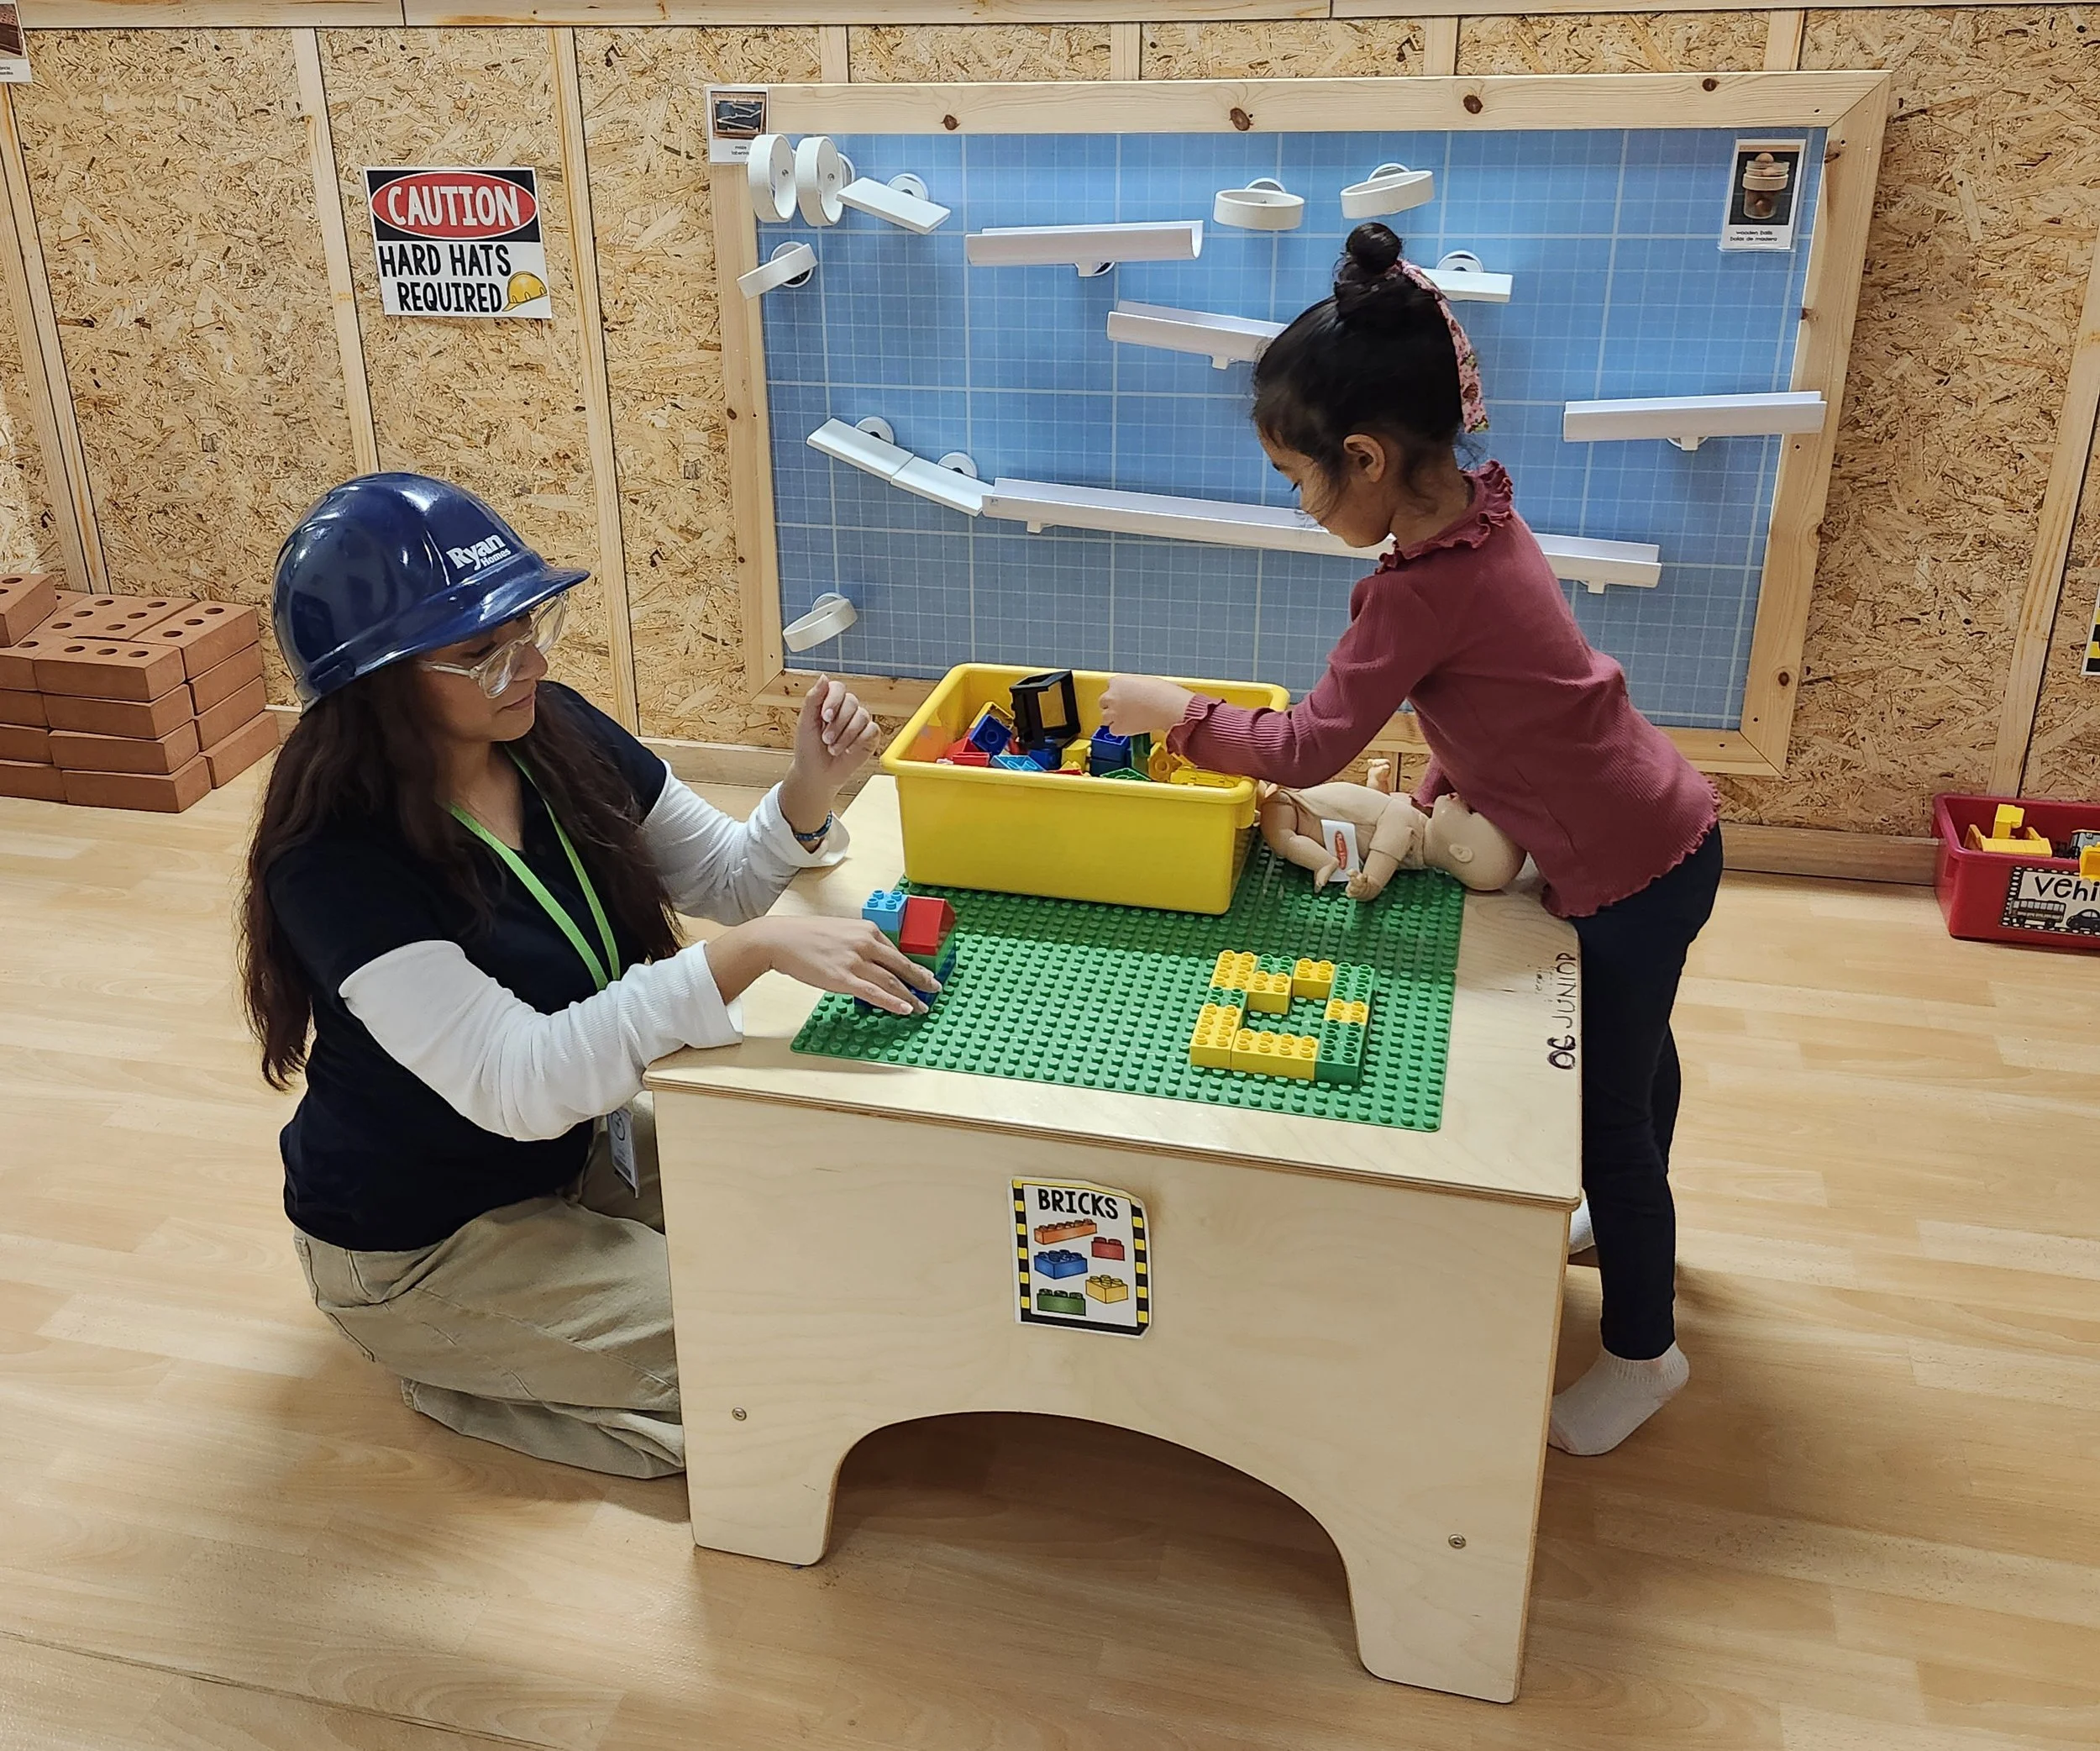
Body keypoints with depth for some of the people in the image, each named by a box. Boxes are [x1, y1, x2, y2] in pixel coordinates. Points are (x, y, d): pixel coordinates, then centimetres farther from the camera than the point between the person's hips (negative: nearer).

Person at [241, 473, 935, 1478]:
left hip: (576, 1143, 7)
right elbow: (519, 1082, -37)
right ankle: (446, 1363, 7)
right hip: (417, 1241, -7)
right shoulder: (337, 866, -30)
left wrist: (810, 790, -23)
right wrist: (753, 952, -45)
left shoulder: (554, 732, -10)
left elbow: (725, 876, 0)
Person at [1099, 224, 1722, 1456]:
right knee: (1634, 1045, 30)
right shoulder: (1477, 513, -2)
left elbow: (1305, 751, -21)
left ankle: (1643, 1352, 30)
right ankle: (1636, 1215, 56)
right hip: (1666, 832, 9)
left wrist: (1174, 712, -9)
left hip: (1628, 873, -9)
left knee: (1610, 1104, 9)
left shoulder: (1421, 589, -30)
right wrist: (1424, 805, 3)